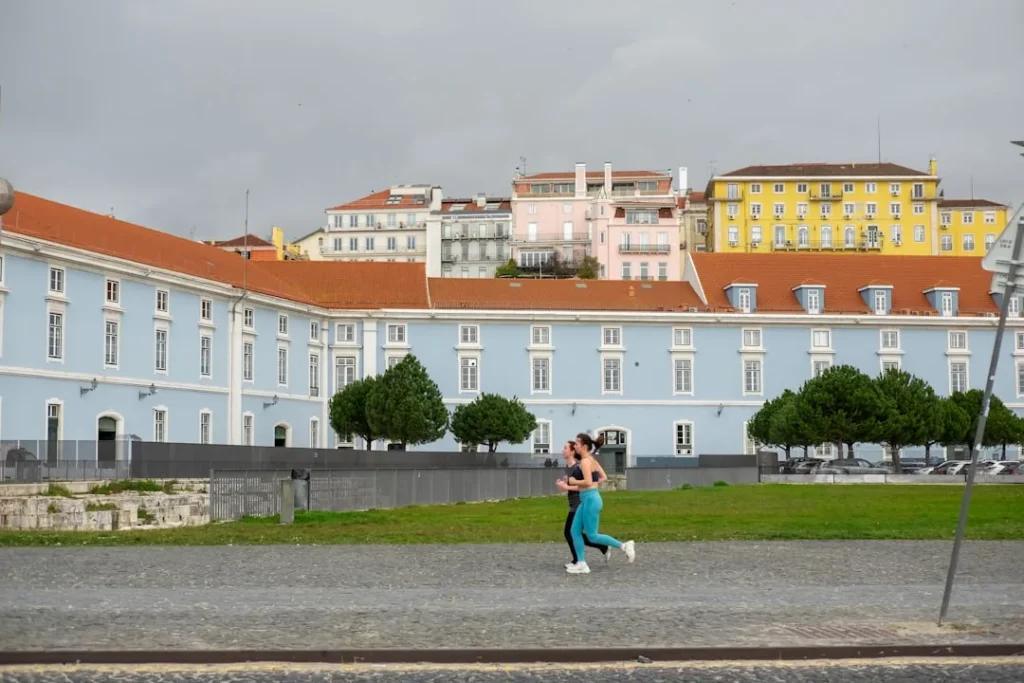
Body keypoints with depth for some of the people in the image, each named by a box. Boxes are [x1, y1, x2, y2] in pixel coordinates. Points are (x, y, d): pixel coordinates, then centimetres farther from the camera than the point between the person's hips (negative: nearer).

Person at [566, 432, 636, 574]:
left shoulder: (585, 461, -16)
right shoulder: (592, 459, 12)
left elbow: (588, 482, -27)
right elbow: (604, 477, 17)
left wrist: (574, 482, -11)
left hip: (590, 500, -10)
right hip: (587, 500, 10)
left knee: (592, 536, -2)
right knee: (575, 531, 10)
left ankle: (624, 546, 3)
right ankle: (581, 564, 11)